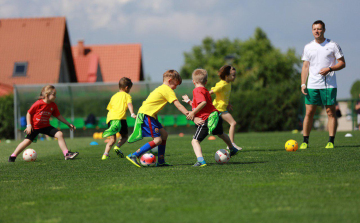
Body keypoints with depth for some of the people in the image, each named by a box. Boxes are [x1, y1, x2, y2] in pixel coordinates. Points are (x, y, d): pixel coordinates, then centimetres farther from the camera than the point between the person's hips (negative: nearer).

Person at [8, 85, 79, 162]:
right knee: (27, 141, -11)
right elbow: (29, 113, -10)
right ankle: (13, 156, 5)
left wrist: (68, 124, 11)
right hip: (34, 126, -5)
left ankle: (67, 154, -11)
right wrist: (29, 125, -16)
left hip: (45, 126, 5)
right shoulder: (38, 104, -20)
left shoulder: (53, 105, -3)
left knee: (59, 134, -12)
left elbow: (58, 116, 10)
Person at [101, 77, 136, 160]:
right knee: (124, 136, 11)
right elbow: (129, 104, -4)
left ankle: (105, 154, -12)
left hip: (110, 118, 5)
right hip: (120, 118, -5)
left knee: (112, 139, 7)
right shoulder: (127, 95, 14)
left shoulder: (114, 96, 30)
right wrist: (132, 114, -19)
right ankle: (117, 147, -16)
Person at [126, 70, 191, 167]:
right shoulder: (168, 90, -7)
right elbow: (178, 105, -13)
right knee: (158, 140, -13)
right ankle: (133, 156, -14)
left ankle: (160, 161, 13)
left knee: (164, 134, 12)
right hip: (146, 115, -10)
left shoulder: (160, 89, 22)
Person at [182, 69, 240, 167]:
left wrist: (193, 113, -20)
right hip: (215, 117, 9)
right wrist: (188, 101, 37)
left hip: (206, 120, -9)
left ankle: (200, 160, -31)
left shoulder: (197, 91, -10)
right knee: (221, 134, 36)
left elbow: (203, 103, -25)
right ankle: (232, 149, 59)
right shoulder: (205, 91, 18)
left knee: (195, 141, -11)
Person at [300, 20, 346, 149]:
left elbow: (342, 63, 3)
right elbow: (305, 66, 12)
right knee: (309, 113, -1)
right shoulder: (308, 47, 11)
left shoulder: (333, 45, 2)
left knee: (330, 112, -2)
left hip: (329, 84, -2)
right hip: (312, 85, 2)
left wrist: (329, 69, -14)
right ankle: (305, 141, 6)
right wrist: (303, 84, 2)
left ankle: (331, 141, 1)